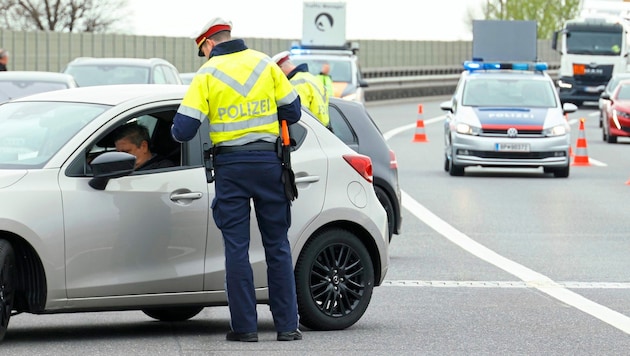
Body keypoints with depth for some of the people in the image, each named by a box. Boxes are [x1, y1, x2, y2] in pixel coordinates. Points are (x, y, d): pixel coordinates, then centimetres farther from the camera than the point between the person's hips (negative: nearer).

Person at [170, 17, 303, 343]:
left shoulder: (207, 74, -3)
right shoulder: (266, 65, 4)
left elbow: (183, 129, -7)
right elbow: (292, 112, 8)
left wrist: (175, 130, 16)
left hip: (230, 166, -2)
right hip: (268, 160, 2)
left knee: (236, 248, 3)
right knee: (277, 245, 8)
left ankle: (245, 326, 1)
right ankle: (287, 325, 7)